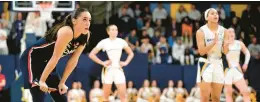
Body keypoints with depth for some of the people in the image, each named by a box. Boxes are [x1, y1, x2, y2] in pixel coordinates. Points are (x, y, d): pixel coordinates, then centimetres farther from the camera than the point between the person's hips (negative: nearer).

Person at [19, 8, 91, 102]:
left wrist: (62, 82, 0)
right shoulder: (66, 32, -30)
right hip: (32, 58, -9)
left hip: (46, 62, 9)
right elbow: (55, 58, -27)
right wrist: (42, 81, -23)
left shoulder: (85, 36, -6)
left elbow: (73, 61, 0)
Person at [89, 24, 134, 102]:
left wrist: (126, 62, 3)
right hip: (108, 69, -2)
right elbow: (91, 54, -1)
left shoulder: (121, 41, 6)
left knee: (123, 95, -7)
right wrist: (102, 63, -7)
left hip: (118, 69, 2)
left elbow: (131, 53, 18)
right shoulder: (104, 42, -1)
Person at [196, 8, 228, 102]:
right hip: (206, 63, -5)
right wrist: (213, 42, -28)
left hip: (218, 63, 5)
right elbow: (201, 51, -15)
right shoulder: (201, 31, -10)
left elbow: (225, 52, 4)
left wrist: (226, 45, -18)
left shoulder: (223, 30, 3)